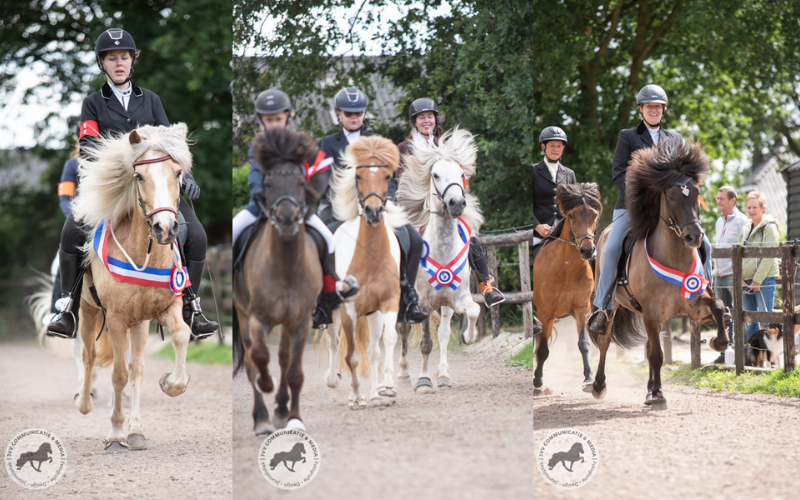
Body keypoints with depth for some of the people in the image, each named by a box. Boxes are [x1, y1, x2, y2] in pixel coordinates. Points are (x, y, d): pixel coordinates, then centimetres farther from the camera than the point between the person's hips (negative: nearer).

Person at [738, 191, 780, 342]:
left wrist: (757, 280, -15)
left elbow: (769, 257, -12)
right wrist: (739, 277, 0)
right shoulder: (745, 229, 16)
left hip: (765, 279, -7)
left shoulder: (769, 227, -5)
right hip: (746, 281, 7)